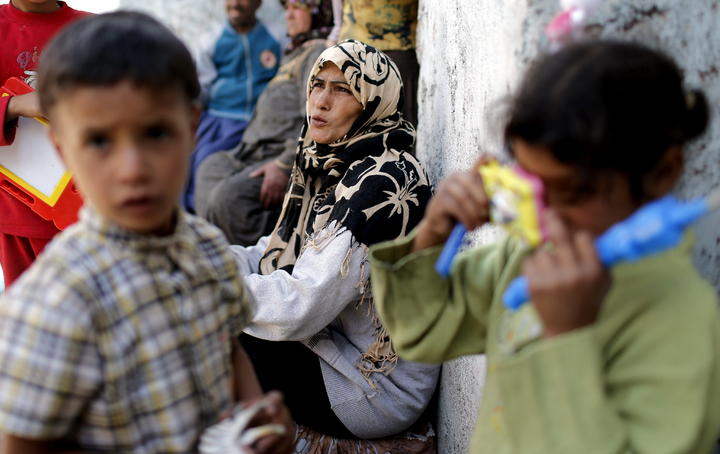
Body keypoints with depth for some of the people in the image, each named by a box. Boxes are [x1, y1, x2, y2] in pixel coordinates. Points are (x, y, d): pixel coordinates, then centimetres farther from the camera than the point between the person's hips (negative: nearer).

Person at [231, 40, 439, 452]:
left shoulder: (383, 182, -24)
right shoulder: (330, 166, 5)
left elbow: (300, 308, -29)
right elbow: (277, 256, 8)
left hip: (377, 390, -8)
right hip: (328, 343, 8)